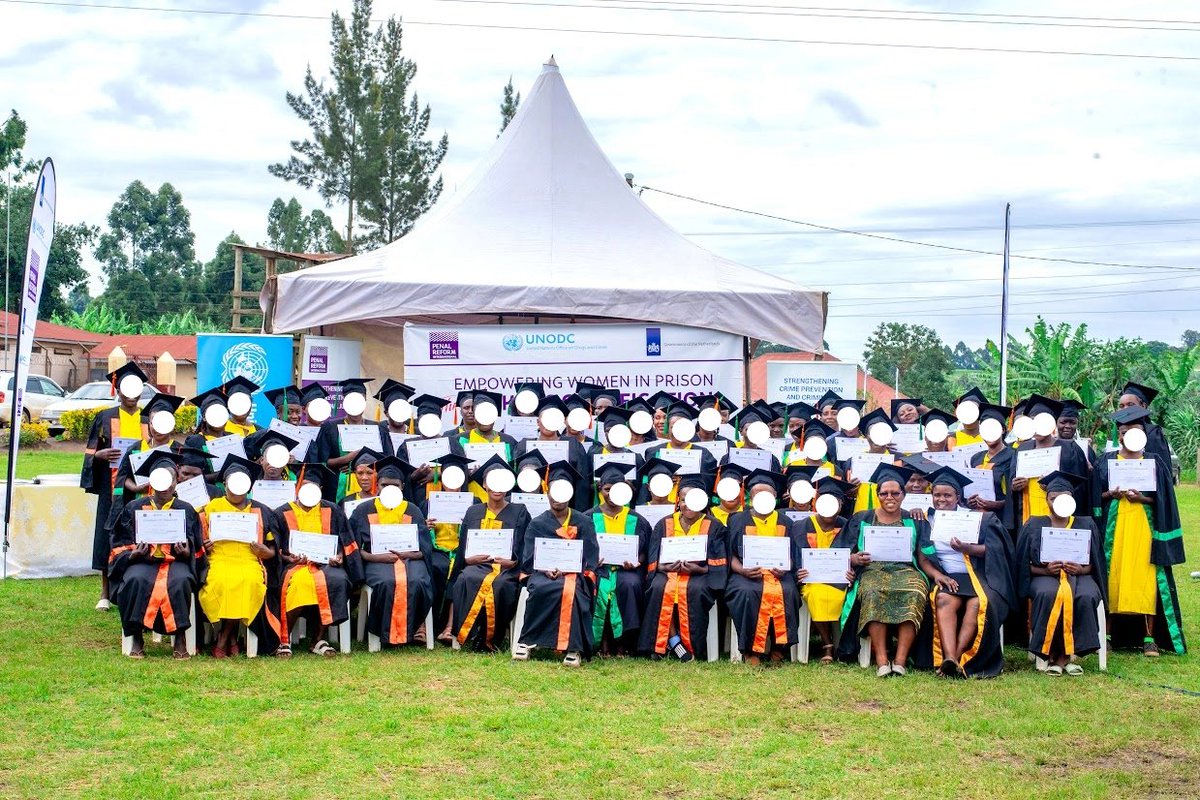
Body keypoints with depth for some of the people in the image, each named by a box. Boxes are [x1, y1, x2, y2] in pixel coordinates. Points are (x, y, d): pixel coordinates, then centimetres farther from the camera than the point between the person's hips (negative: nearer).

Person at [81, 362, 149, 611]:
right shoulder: (105, 418, 7)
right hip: (112, 487, -1)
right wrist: (101, 454, -14)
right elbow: (90, 451, 7)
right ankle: (105, 593, 5)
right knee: (109, 536, -1)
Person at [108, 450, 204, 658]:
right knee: (136, 580, -34)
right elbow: (121, 547, 8)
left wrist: (186, 553, -14)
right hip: (142, 561, 0)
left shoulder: (186, 511, 11)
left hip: (176, 562, 0)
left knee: (181, 581, -35)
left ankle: (180, 638, -24)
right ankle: (137, 639, -20)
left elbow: (195, 551, 9)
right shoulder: (134, 508, 11)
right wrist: (134, 554, -14)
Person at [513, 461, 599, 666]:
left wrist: (566, 568, -13)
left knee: (570, 590, -37)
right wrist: (546, 569, -16)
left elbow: (591, 558, 4)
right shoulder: (537, 524, 14)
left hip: (574, 573, -1)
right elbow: (529, 559, 6)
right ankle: (527, 642, -28)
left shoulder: (583, 523, 13)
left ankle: (574, 648, -37)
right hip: (542, 573, 1)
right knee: (541, 589, -36)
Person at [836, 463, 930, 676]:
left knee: (914, 594, -35)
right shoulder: (861, 520, 18)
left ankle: (900, 659, -38)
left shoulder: (914, 522, 20)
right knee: (873, 594, -37)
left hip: (906, 571, 1)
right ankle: (881, 659, -39)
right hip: (872, 571, -1)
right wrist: (854, 559, -10)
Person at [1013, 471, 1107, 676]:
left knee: (1086, 597, -35)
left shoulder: (1086, 525, 15)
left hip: (1079, 575, 1)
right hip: (1045, 576, -1)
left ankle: (1064, 655, -25)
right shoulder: (1034, 526, 12)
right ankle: (1053, 653, -26)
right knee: (1048, 595, -38)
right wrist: (1045, 570, -13)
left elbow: (1094, 564, 11)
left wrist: (1080, 569, -12)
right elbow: (1025, 565, 7)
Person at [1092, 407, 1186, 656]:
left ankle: (1149, 637, -1)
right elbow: (1096, 496, 8)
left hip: (1144, 526, 0)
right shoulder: (1106, 462, 9)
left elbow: (1163, 500, 4)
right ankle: (1108, 633, 5)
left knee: (1146, 581, -6)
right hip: (1114, 527, 1)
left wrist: (1142, 497, -13)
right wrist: (1112, 494, -12)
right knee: (1112, 579, -2)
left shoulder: (1154, 463, 8)